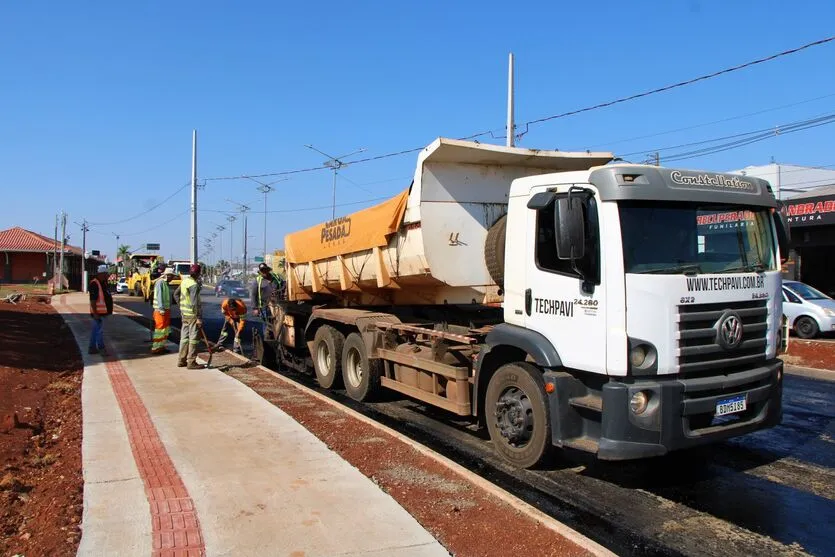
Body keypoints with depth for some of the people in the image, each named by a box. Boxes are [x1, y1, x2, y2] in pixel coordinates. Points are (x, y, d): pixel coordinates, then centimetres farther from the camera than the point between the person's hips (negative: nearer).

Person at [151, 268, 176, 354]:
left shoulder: (166, 283, 16)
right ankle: (155, 348, -1)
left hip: (166, 309, 9)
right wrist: (161, 309, -22)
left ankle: (161, 346, 22)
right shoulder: (160, 282, -13)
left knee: (166, 329, 13)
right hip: (160, 310, -9)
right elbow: (159, 296, -19)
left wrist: (169, 308, 15)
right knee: (160, 328, -6)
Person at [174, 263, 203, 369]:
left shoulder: (185, 281, 7)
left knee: (184, 337, 15)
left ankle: (182, 360, 23)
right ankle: (191, 362, 4)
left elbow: (176, 294, 18)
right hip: (193, 315, -9)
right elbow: (195, 303, -23)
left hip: (184, 314, 9)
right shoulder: (194, 285, -19)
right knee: (194, 338, -1)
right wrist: (199, 317, -19)